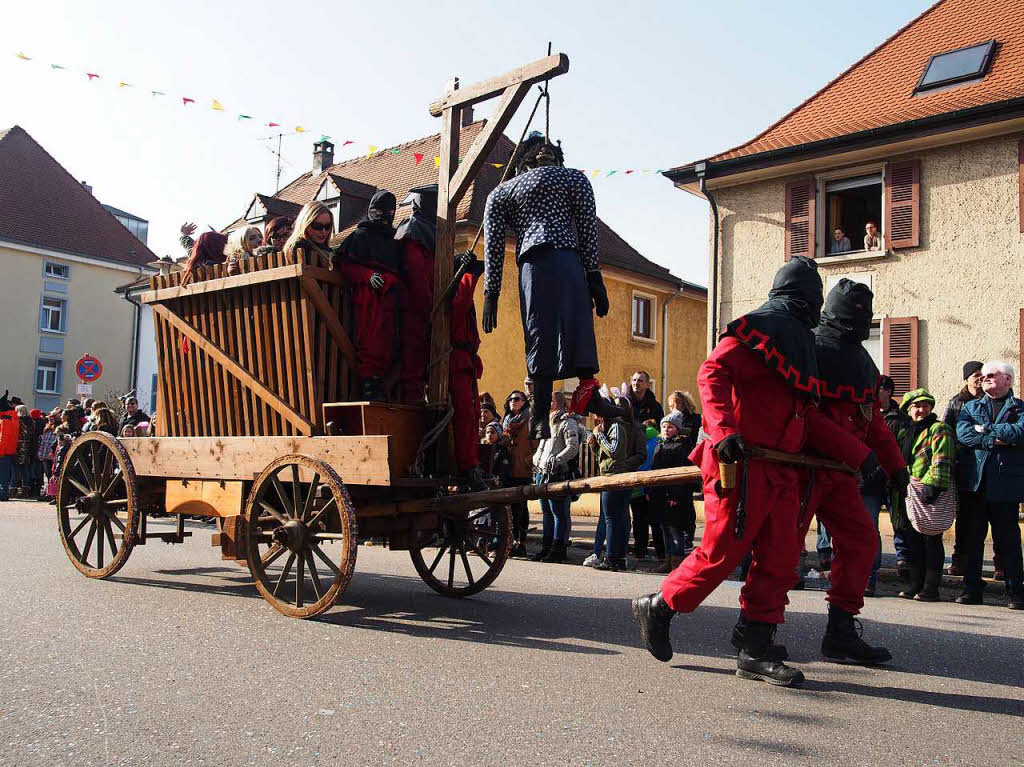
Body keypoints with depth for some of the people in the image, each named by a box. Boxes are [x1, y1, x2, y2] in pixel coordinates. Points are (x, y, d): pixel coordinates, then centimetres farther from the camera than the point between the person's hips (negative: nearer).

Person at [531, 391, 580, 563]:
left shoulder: (567, 422, -4)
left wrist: (556, 460, -23)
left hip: (558, 475, -9)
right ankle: (546, 547, 18)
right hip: (542, 473, 9)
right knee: (547, 512, 12)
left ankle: (558, 549, -3)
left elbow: (573, 448, -14)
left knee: (559, 513, -5)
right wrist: (536, 459, 17)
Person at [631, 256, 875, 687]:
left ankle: (757, 652, 13)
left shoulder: (798, 342, 24)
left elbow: (807, 418, 22)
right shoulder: (759, 328, -5)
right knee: (722, 551, -6)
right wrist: (724, 430, -33)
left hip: (780, 469, 9)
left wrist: (859, 454, 17)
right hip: (743, 463, -9)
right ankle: (658, 607, 14)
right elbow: (713, 373, -19)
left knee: (780, 560, 6)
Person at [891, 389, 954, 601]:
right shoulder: (903, 432, 19)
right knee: (912, 540, 9)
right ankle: (915, 584, 17)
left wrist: (932, 486, -23)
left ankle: (931, 588, 4)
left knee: (931, 540, -1)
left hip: (929, 495, -7)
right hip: (907, 496, 7)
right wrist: (896, 486, 19)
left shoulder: (939, 430, -3)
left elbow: (941, 462, -14)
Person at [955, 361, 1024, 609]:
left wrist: (986, 429, -7)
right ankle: (972, 587, 12)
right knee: (973, 535, 5)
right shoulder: (970, 407, 16)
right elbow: (962, 432, -4)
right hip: (976, 481, 2)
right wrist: (997, 439, -12)